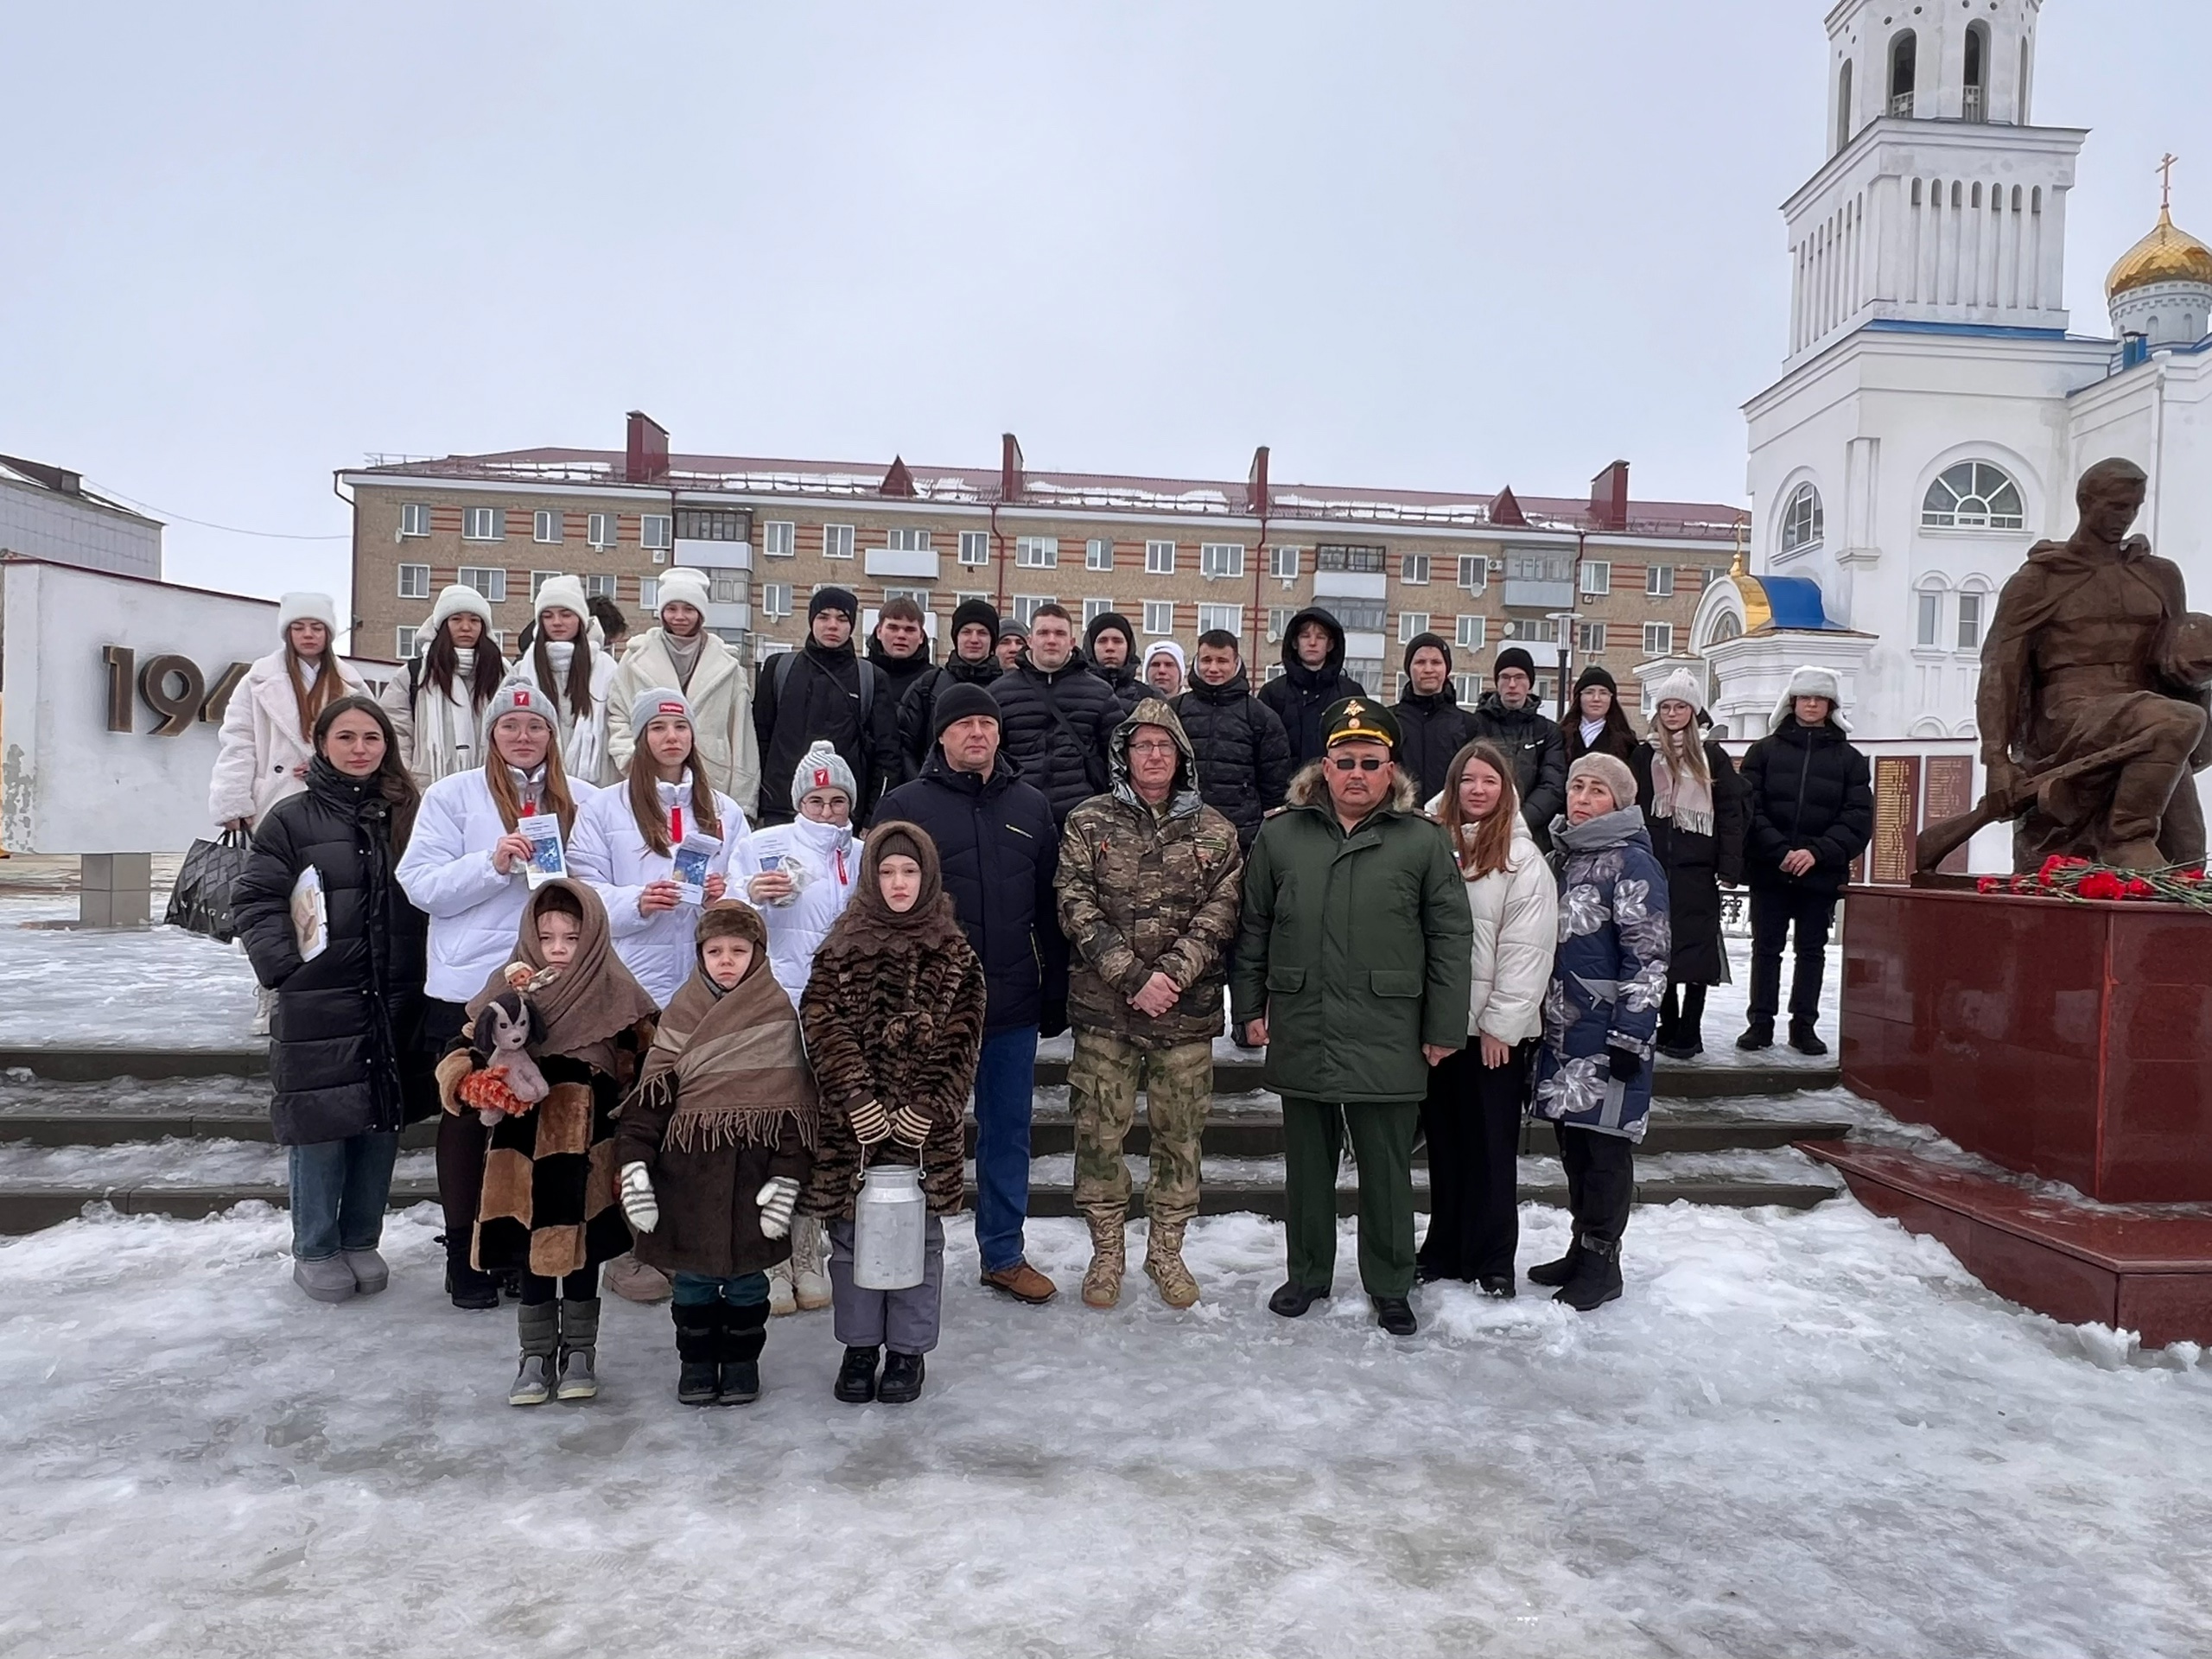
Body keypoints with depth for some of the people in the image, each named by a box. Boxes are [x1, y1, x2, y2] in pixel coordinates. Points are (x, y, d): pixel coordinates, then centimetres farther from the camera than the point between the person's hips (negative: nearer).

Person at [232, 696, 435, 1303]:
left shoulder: (407, 815, 9)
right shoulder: (292, 818, 0)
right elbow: (256, 899, -2)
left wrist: (423, 968, -1)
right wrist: (284, 964, -13)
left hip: (395, 1003, 3)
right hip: (318, 1003, -3)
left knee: (382, 1123, 10)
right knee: (320, 1126, 2)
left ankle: (361, 1242, 25)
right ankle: (315, 1251, 19)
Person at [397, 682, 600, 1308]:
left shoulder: (582, 801, 7)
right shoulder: (452, 796, 1)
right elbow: (422, 886, -6)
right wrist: (491, 864, -19)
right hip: (468, 986, -1)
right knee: (467, 1116, 10)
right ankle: (463, 1252, 23)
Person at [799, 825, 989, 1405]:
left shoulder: (954, 954, 1)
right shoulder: (842, 949, 2)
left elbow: (962, 1044, -3)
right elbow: (824, 1027, -6)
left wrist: (923, 1113, -12)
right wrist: (860, 1103, -15)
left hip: (925, 1125, 0)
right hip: (851, 1124, 1)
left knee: (919, 1236, 8)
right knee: (851, 1236, 10)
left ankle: (908, 1350, 24)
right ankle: (859, 1346, 27)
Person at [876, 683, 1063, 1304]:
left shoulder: (1031, 807, 8)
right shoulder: (907, 804, -2)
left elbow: (1049, 908, 11)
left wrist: (1056, 994, 9)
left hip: (1014, 1005, 3)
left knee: (1009, 1131, 12)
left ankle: (1003, 1254, 27)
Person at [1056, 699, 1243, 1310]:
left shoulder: (1215, 832, 6)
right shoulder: (1088, 823, 2)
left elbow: (1219, 916, -1)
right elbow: (1077, 909, -6)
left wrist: (1172, 973, -16)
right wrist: (1133, 977, -15)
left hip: (1188, 1010, 1)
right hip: (1104, 1009, -1)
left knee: (1181, 1135, 9)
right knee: (1099, 1132, 6)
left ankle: (1166, 1252, 26)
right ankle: (1106, 1252, 23)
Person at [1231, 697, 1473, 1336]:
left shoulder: (1422, 841, -2)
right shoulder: (1281, 834, 4)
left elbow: (1451, 939, -2)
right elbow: (1253, 928, 9)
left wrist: (1444, 1028, -4)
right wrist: (1249, 1007, 7)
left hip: (1387, 1039, -2)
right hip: (1301, 1036, 2)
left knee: (1387, 1168, 10)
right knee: (1307, 1164, 15)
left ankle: (1390, 1287, 27)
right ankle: (1307, 1273, 33)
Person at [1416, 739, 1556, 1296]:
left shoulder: (1524, 860, -5)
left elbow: (1527, 952, -9)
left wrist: (1501, 1024, -11)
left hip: (1494, 1028, -4)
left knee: (1491, 1145, 6)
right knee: (1444, 1140, 14)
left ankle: (1492, 1260, 19)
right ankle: (1444, 1249, 27)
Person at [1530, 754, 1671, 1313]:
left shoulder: (1633, 863, -10)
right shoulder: (1560, 856, 13)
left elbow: (1647, 958, -14)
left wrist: (1630, 1036, -17)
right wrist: (1540, 1019, 20)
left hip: (1606, 1031, -7)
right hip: (1561, 1029, 7)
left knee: (1604, 1144, 1)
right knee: (1571, 1139, 14)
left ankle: (1602, 1262, 13)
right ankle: (1581, 1249, 27)